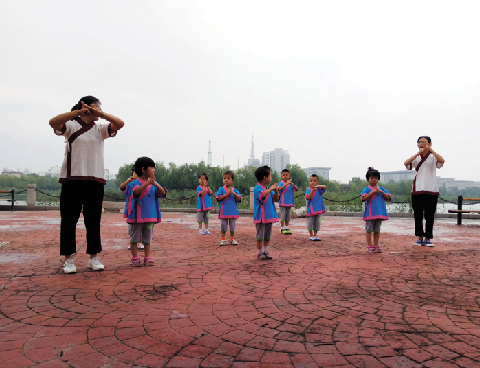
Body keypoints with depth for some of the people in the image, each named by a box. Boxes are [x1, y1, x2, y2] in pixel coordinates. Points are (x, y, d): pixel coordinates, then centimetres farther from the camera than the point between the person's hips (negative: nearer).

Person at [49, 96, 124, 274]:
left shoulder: (100, 128, 14)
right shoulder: (71, 125, 4)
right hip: (72, 178, -3)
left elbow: (120, 124, 0)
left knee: (93, 220, 6)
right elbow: (53, 122, -16)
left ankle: (93, 257, 14)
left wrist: (101, 114, -13)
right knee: (69, 219, 1)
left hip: (95, 179, 3)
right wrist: (79, 112, -23)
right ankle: (68, 259, 10)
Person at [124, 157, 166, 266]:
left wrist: (156, 185, -21)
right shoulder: (135, 182, -6)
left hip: (150, 216, 4)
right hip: (137, 216, -4)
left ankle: (147, 258, 18)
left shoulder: (154, 184, 8)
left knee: (147, 238, 11)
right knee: (134, 237, 4)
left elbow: (163, 193, -4)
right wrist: (147, 183, -34)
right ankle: (135, 258, 14)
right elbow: (136, 191, -26)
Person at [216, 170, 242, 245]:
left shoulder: (235, 190, 5)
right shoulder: (221, 189, -1)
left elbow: (239, 199, -2)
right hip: (224, 212, -2)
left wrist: (234, 193, -16)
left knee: (232, 226, 11)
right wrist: (227, 194, -17)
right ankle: (223, 239, 16)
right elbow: (219, 198, -13)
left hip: (233, 211, 2)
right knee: (223, 226, 6)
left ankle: (232, 239, 23)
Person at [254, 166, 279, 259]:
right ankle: (259, 253, 10)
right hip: (261, 217, -8)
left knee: (268, 236, 13)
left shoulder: (268, 189, 13)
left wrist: (276, 191, -1)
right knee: (260, 236, 0)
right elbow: (262, 195, -31)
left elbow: (276, 199, 15)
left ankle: (266, 252, 22)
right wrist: (271, 189, -24)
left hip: (269, 216, 8)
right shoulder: (257, 188, -12)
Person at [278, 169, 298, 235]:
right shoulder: (281, 183, -4)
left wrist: (292, 184, -21)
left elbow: (296, 189, -3)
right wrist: (286, 184, -33)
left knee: (288, 216, 10)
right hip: (283, 202, -4)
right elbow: (279, 188, -24)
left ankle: (287, 228, 17)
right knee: (282, 216, -2)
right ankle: (283, 229, 6)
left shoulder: (291, 184, 8)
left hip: (289, 202, 4)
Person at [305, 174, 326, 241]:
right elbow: (307, 197, -16)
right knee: (310, 223, 2)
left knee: (317, 223, 8)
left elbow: (325, 187, -14)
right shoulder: (308, 190, -4)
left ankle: (315, 236, 17)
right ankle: (311, 236, 15)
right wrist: (312, 191, -27)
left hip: (318, 209, 3)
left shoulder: (319, 189, 3)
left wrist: (317, 186, -28)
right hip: (310, 210, -3)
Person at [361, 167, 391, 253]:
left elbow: (388, 198, 6)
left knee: (377, 230, 10)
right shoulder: (367, 189, -1)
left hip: (379, 213, 4)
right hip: (370, 213, -4)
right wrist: (372, 192, -18)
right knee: (369, 230, 1)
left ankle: (376, 246, 17)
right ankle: (369, 246, 8)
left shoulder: (381, 189, 13)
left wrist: (381, 192, -8)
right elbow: (364, 198, -15)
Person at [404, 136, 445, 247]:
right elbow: (406, 163, -12)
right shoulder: (416, 157, 9)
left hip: (431, 190, -1)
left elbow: (442, 161, -18)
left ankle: (428, 238, 11)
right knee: (418, 215, 5)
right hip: (417, 190, 2)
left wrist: (431, 150, -19)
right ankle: (420, 237, 16)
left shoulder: (433, 157, 4)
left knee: (429, 215, 1)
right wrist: (418, 153, -17)